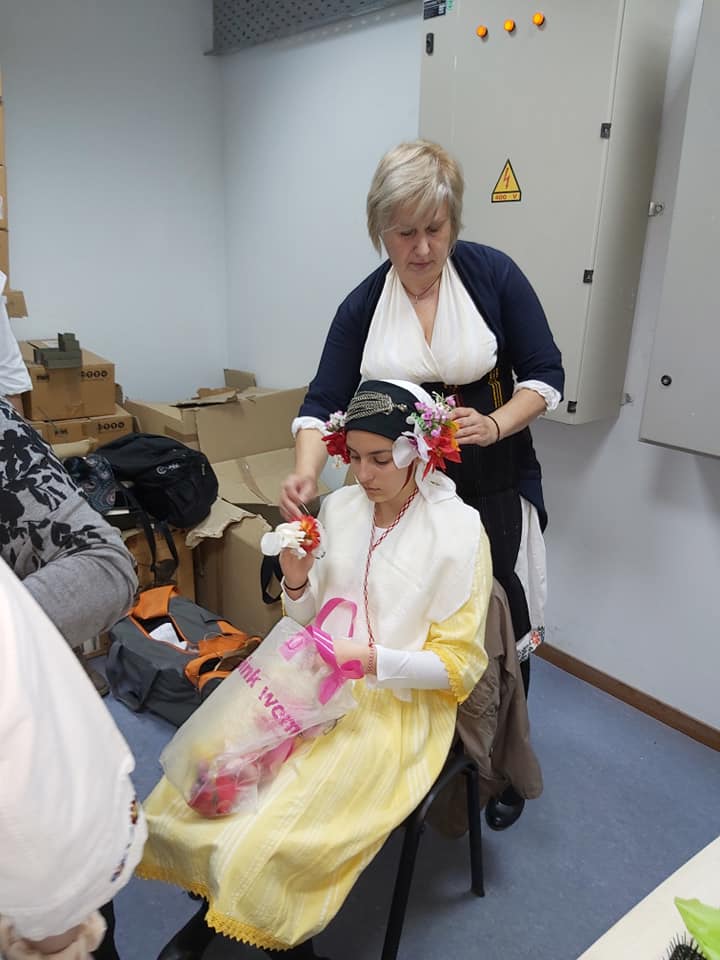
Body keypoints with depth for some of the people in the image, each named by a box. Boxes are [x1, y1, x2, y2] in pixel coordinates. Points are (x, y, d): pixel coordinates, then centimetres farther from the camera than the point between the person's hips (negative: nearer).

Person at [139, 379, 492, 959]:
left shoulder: (459, 530, -12)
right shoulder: (340, 507, 2)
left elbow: (460, 663, -9)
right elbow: (312, 618, 11)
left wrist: (371, 659, -22)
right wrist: (297, 583, -11)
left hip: (397, 705, -5)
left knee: (268, 841, -20)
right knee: (187, 796, -8)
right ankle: (218, 908, 23)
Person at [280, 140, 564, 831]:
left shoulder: (493, 275, -7)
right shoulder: (364, 305, -2)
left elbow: (546, 375, -3)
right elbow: (324, 403, -5)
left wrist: (495, 425, -21)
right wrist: (306, 473, -23)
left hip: (491, 486, -1)